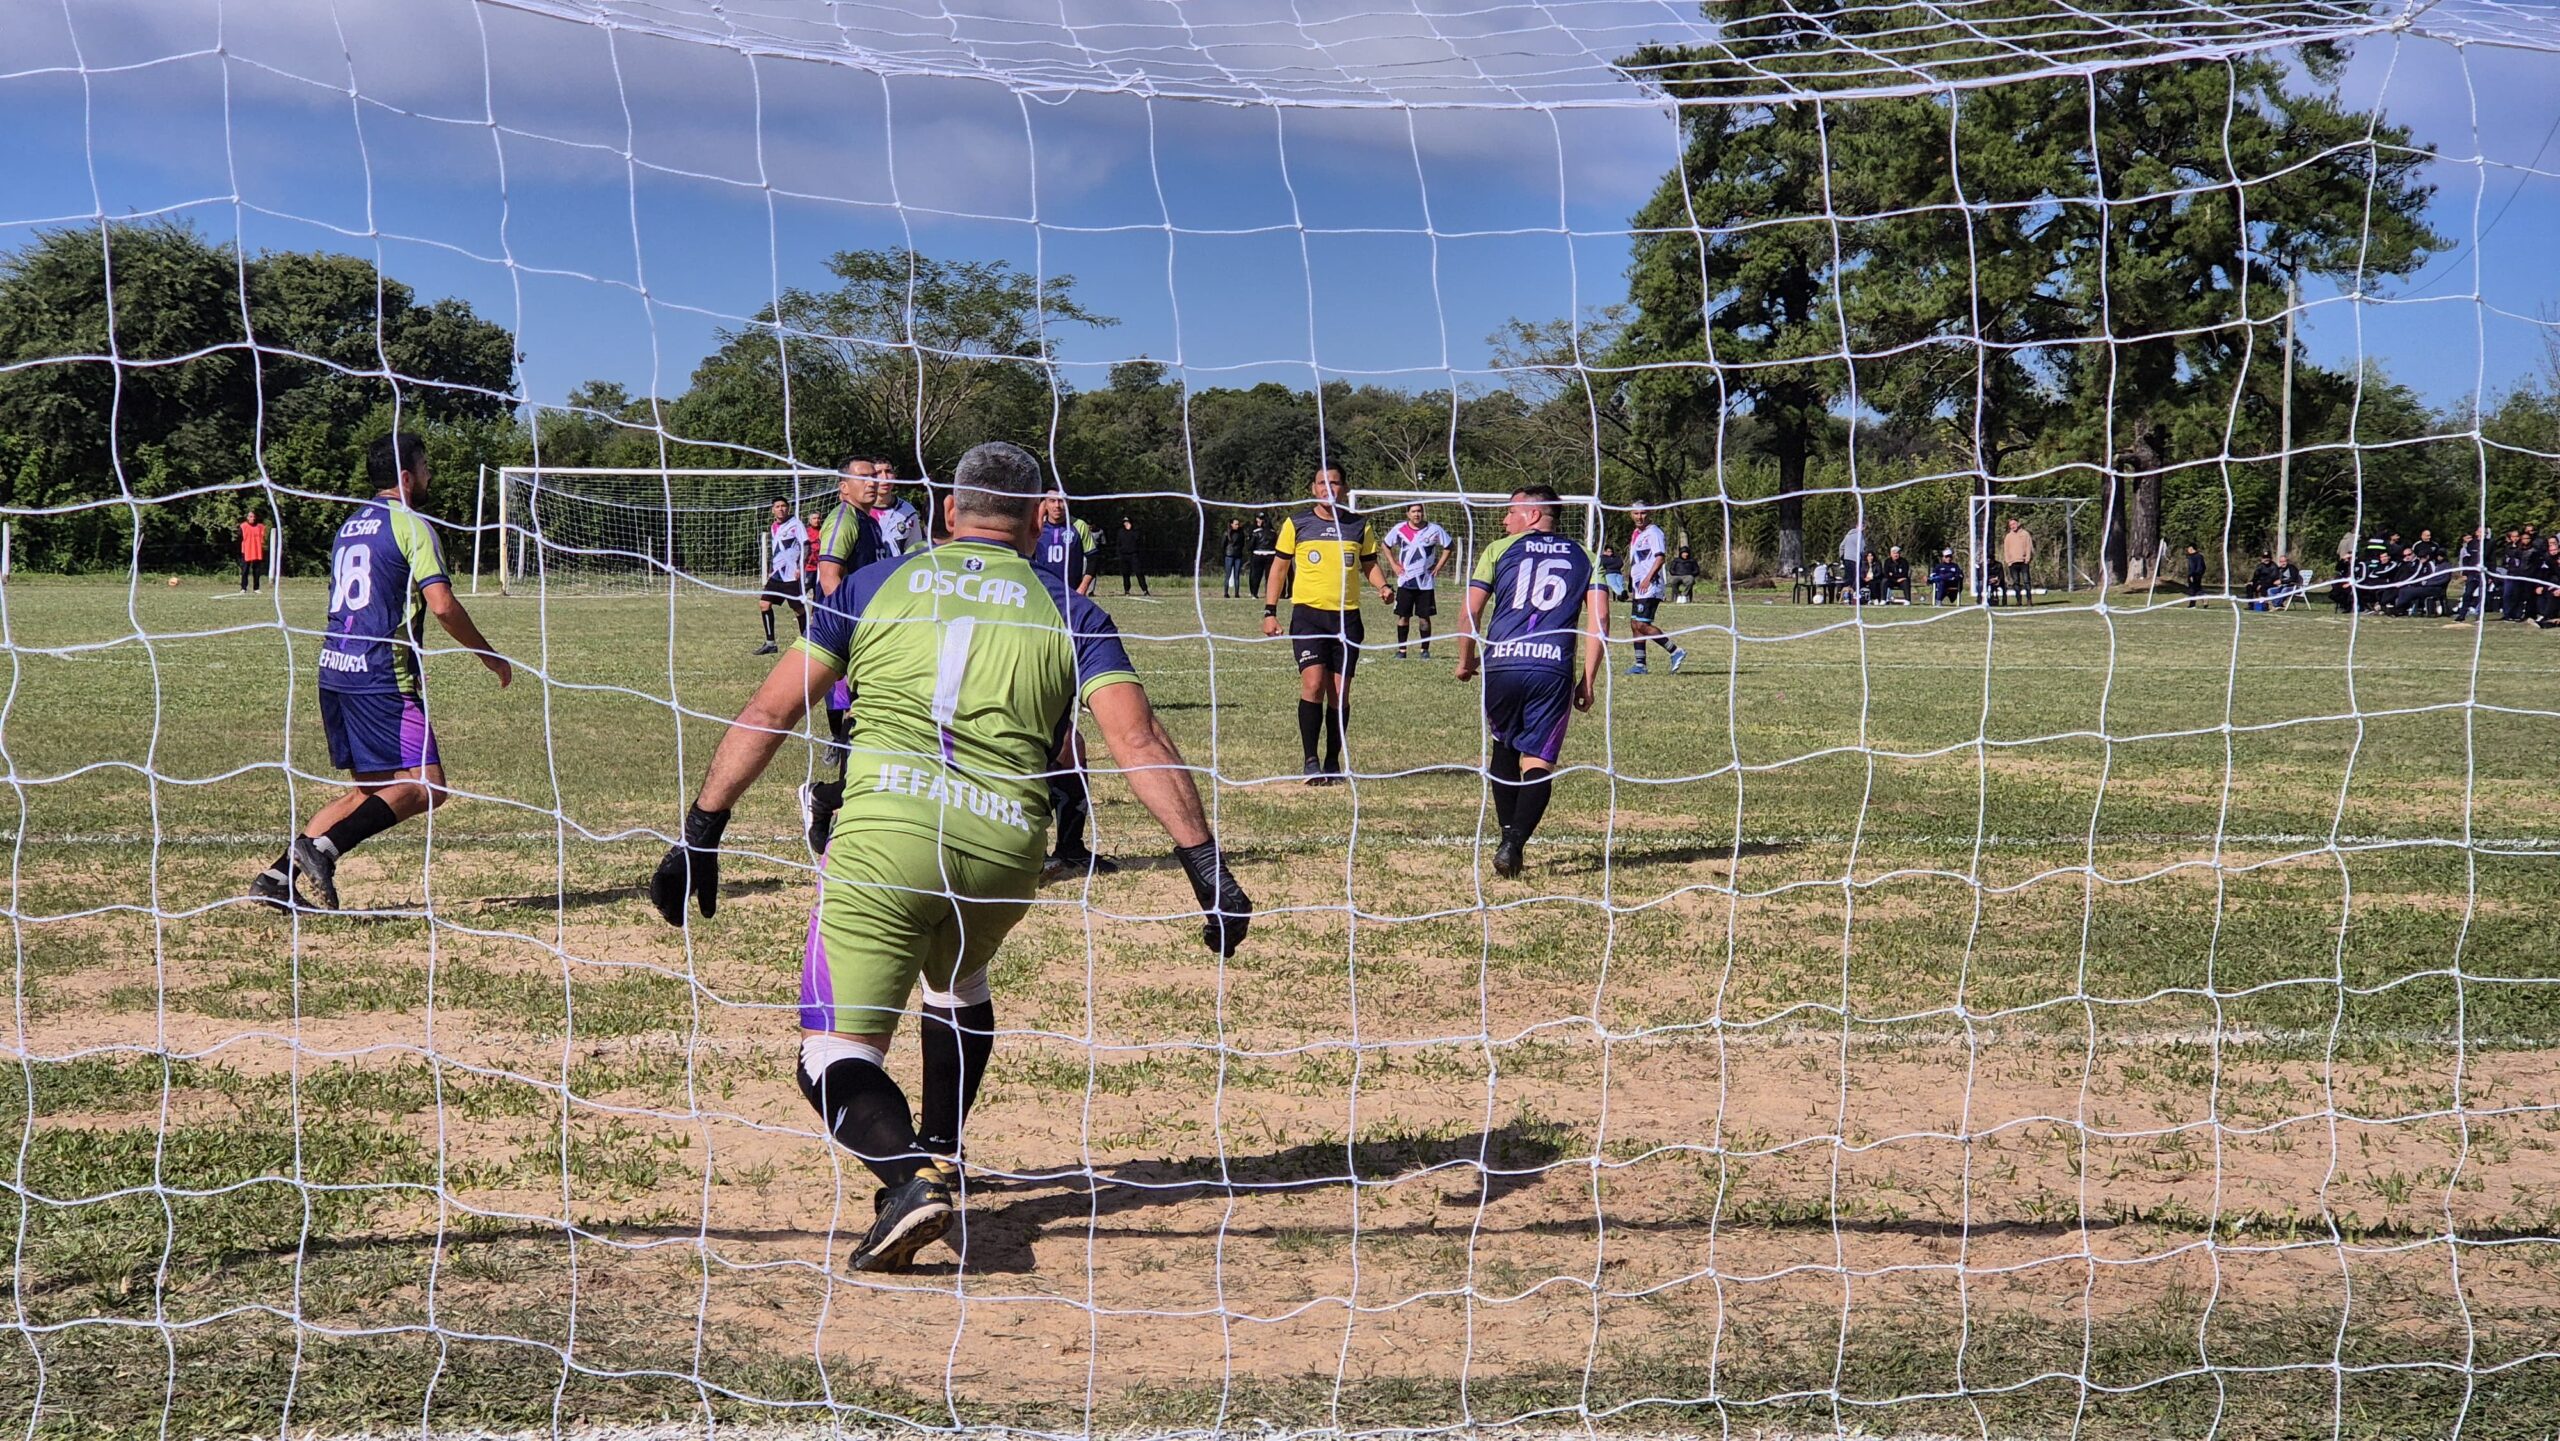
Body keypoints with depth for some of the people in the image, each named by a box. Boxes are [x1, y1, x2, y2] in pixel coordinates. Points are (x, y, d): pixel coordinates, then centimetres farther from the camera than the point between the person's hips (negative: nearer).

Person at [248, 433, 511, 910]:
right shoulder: (410, 525, -6)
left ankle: (278, 876, 6)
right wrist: (491, 657, -3)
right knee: (426, 785, -8)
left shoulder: (350, 525, 20)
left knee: (368, 790, 15)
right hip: (380, 676, -9)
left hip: (334, 671, 9)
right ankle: (321, 849, -21)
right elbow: (442, 606, -15)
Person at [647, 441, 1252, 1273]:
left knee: (836, 1057, 0)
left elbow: (772, 711, 10)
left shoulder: (876, 585, 15)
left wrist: (701, 832, 12)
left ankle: (909, 1174, -25)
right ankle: (940, 1160, 34)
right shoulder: (1066, 611, 14)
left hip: (883, 835, -2)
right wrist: (1205, 863, -1)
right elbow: (1137, 740, 1)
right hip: (1005, 851, 2)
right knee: (959, 988, 34)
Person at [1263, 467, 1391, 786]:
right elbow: (1279, 567, 10)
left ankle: (1333, 763, 14)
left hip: (1347, 617, 2)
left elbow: (1370, 565, 19)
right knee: (1313, 683, -17)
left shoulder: (1359, 527, 9)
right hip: (1308, 613, -2)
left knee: (1340, 693, 3)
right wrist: (1270, 611, 3)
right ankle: (1311, 762, -12)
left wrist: (1383, 586, -3)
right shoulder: (1296, 525, 4)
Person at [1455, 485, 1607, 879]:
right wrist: (1588, 681, 9)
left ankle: (1508, 832, 17)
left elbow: (1471, 613, 6)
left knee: (1503, 748, 22)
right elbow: (1599, 619, 6)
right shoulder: (1584, 557, 17)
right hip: (1554, 670, 0)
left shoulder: (1499, 550, 11)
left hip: (1502, 666, 0)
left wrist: (1465, 661, 20)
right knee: (1539, 763, 1)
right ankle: (1514, 843, -17)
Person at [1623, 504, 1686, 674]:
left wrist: (1648, 578, -26)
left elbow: (1661, 557, -19)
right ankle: (1640, 664, 12)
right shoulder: (1635, 534, 19)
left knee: (1641, 625, -15)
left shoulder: (1653, 532, -9)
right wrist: (1631, 586, 26)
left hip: (1650, 587, -10)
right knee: (1635, 625, 8)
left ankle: (1676, 652, -11)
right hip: (1638, 587, 10)